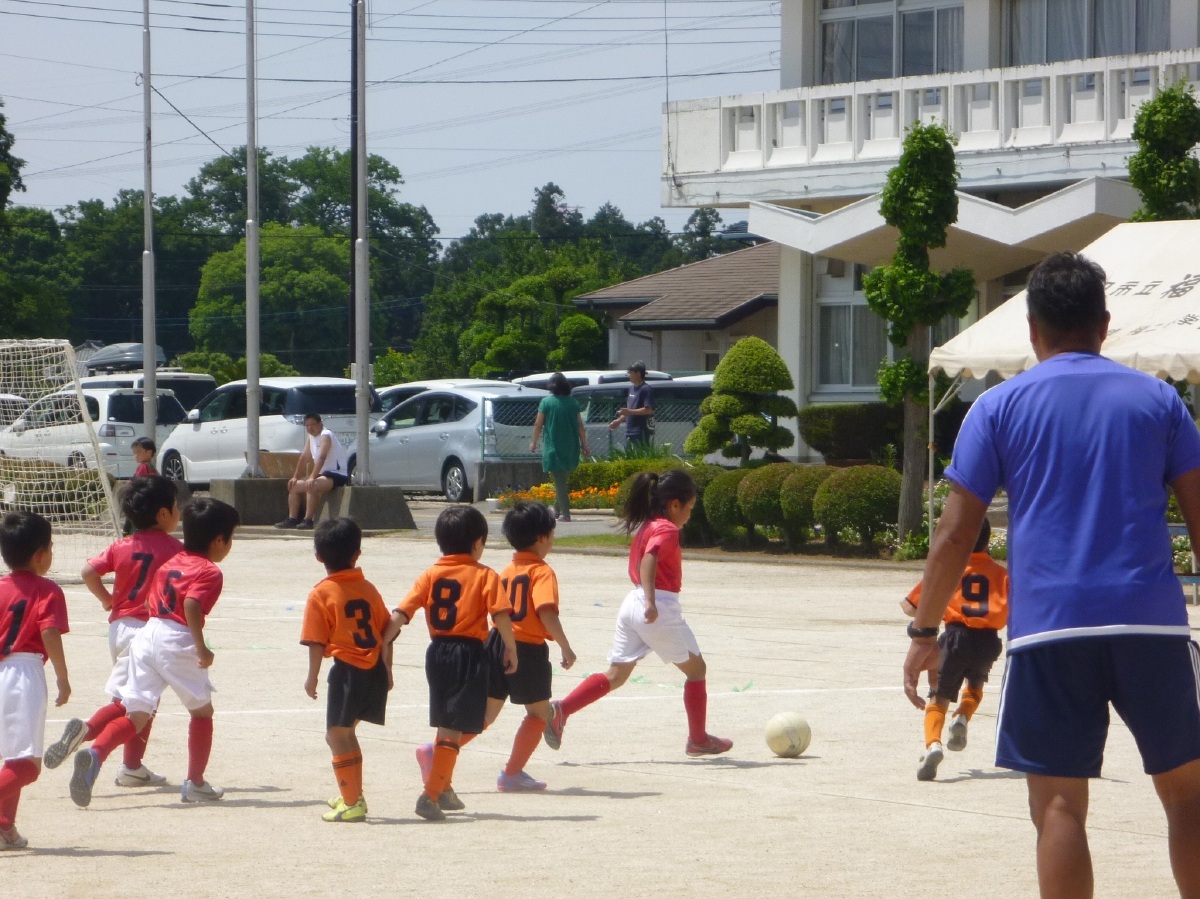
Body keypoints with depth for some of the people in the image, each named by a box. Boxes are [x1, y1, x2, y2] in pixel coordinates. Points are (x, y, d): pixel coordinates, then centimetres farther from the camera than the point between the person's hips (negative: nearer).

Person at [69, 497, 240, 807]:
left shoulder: (168, 564, 21)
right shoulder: (210, 572, -5)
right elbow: (192, 605, -20)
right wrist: (202, 648, -20)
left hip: (147, 635, 6)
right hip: (178, 642, -6)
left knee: (136, 716, 2)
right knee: (202, 710, 15)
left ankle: (95, 754, -24)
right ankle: (195, 783, 18)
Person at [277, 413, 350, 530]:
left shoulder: (326, 436, -18)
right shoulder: (311, 437, 10)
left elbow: (321, 458, -30)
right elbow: (304, 457, 12)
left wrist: (312, 477, -40)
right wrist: (295, 477, 4)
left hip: (337, 475, -10)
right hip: (323, 474, 10)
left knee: (311, 486, -34)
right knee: (293, 486, 8)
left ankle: (308, 520, -34)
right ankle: (292, 519, 5)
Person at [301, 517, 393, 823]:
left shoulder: (321, 594, -8)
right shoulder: (368, 589, 7)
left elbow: (317, 642, -10)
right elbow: (386, 633, 10)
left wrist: (312, 677, 0)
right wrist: (387, 671, 20)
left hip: (347, 671, -6)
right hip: (376, 671, 6)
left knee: (338, 735, 3)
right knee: (345, 732, 22)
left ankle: (352, 804, 1)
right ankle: (353, 796, 30)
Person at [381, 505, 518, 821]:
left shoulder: (430, 576, 6)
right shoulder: (485, 576, -3)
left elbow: (400, 614, -2)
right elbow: (501, 616, -13)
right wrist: (511, 650, 0)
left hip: (438, 652, 5)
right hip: (470, 653, -5)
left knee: (445, 724, 21)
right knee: (454, 728, -4)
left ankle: (444, 788, 30)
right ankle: (432, 795, -13)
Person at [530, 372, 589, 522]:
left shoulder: (546, 402, -6)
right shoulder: (573, 402, 3)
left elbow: (538, 424, -4)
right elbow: (580, 425, 3)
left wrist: (534, 443, 8)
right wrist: (584, 444, 11)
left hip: (553, 447, -4)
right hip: (571, 448, 4)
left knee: (559, 481, -2)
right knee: (561, 479, 19)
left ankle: (565, 513, -8)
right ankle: (558, 509, 22)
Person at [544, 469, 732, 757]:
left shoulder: (646, 526, 14)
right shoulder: (668, 530, -12)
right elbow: (649, 561, -29)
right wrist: (651, 601, -39)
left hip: (633, 602, 8)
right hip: (661, 607, -8)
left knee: (615, 674, 8)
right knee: (696, 669, 10)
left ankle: (561, 710, -10)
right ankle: (698, 739, 17)